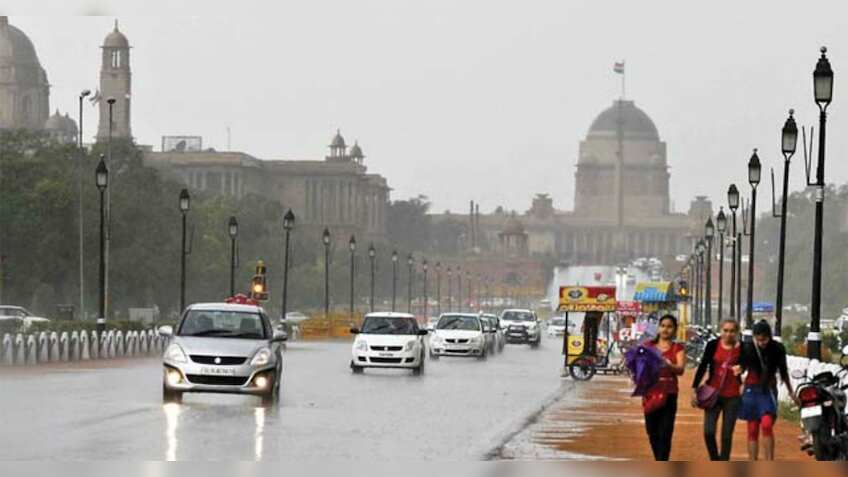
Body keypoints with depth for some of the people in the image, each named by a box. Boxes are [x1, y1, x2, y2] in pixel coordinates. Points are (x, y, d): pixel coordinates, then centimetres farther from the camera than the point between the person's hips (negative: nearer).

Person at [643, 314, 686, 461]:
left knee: (665, 433, -9)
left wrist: (669, 365, -31)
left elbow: (681, 369, -10)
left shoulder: (677, 348, 5)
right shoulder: (648, 345, 11)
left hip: (668, 393, -2)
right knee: (652, 432, 7)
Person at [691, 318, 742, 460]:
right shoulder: (713, 345, -3)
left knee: (727, 435, 4)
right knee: (708, 432, -8)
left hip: (732, 397, 0)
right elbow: (703, 367, 2)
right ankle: (715, 461, 17)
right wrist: (695, 390, 0)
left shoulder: (741, 349, -3)